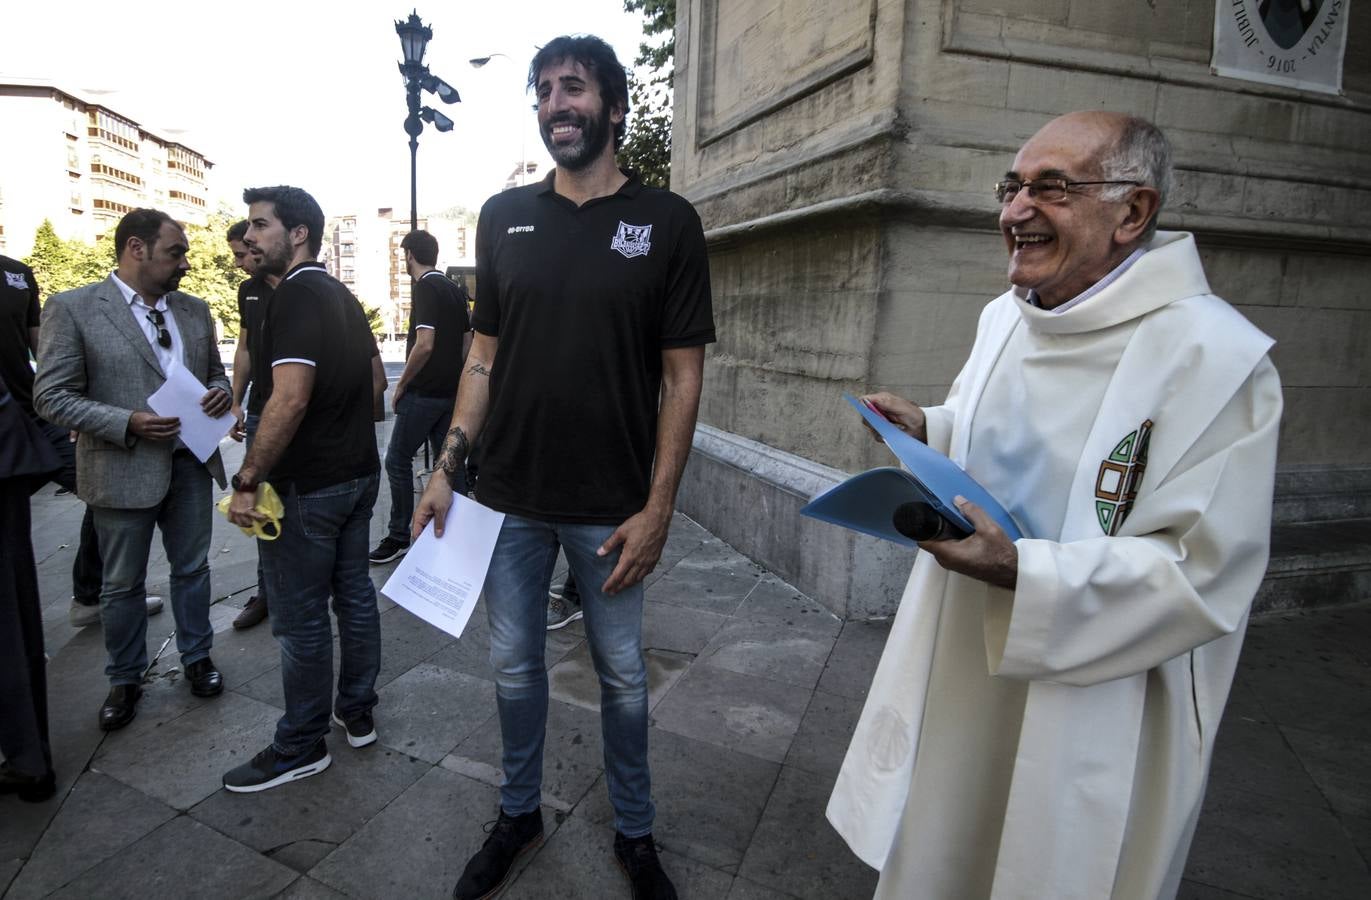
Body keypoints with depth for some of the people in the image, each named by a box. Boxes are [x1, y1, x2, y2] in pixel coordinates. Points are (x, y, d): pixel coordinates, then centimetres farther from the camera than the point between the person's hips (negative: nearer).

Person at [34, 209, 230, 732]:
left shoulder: (195, 310, 7)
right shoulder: (72, 309, -9)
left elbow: (214, 373, 15)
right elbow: (51, 397, -11)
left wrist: (219, 392, -9)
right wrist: (128, 424, -23)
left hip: (191, 463, 4)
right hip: (122, 470, -4)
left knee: (192, 569, 16)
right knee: (122, 583, 12)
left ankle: (196, 657, 34)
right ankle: (125, 679, 30)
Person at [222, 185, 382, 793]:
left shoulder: (296, 296, -17)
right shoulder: (343, 297, 13)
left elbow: (289, 400, -27)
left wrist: (247, 481, -22)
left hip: (307, 486, -9)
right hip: (359, 472, 9)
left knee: (301, 619, 3)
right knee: (354, 594, 16)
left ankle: (301, 747, 17)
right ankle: (358, 714, 30)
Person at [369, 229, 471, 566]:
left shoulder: (425, 287, -13)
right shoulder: (454, 289, 12)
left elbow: (424, 344, -22)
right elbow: (467, 342, 16)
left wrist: (401, 385, -12)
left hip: (423, 393, -8)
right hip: (452, 392, 8)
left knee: (397, 461, 3)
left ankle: (399, 537, 9)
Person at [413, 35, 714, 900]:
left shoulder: (667, 221, -3)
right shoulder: (503, 216, 5)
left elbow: (682, 374, -5)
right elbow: (485, 354, 9)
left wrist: (657, 507, -11)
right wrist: (448, 464, 2)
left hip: (611, 509, -2)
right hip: (510, 499, 3)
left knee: (623, 677, 12)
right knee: (515, 666, 16)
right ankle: (519, 814, 40)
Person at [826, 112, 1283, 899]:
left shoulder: (1217, 357, -20)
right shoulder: (1005, 317, 3)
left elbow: (1203, 573, -21)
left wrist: (1021, 574, -33)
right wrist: (929, 431, -4)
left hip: (1088, 712, -6)